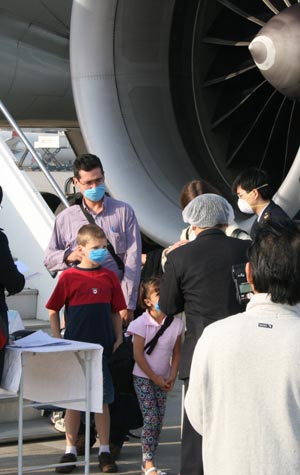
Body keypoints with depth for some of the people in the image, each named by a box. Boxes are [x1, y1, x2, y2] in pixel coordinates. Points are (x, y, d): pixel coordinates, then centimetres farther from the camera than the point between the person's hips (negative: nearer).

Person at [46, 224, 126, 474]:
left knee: (102, 399, 6)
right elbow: (53, 311, 0)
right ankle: (70, 451, 15)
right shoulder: (69, 277, -5)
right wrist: (59, 341, -5)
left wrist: (118, 339, 2)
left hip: (103, 348, 2)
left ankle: (105, 451, 14)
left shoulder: (110, 277, 4)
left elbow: (116, 311, 10)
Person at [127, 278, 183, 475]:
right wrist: (155, 378, -12)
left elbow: (176, 353, 5)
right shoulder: (142, 323, -13)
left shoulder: (175, 323, -2)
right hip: (143, 378, -4)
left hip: (162, 379, 4)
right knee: (151, 418, -10)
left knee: (159, 421, 4)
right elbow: (138, 355, -12)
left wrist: (172, 377, -6)